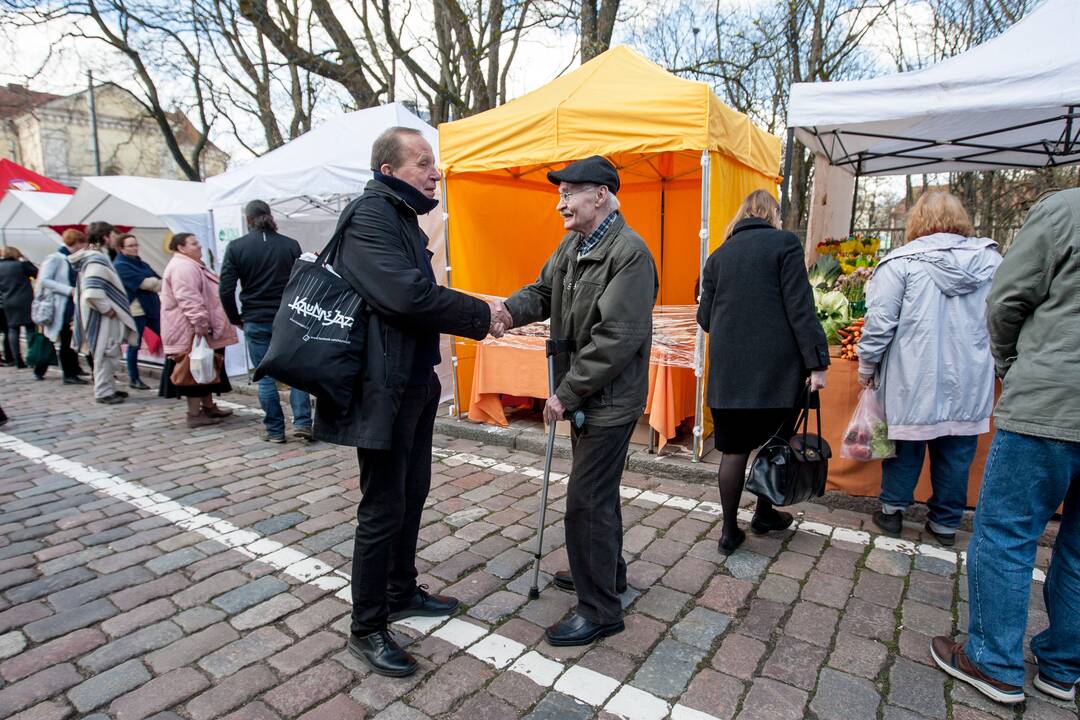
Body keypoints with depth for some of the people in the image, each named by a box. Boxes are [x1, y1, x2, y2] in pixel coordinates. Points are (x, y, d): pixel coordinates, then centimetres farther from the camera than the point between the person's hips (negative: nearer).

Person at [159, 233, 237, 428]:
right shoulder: (182, 267, -17)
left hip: (205, 331, 11)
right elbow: (188, 300, -26)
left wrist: (207, 326, 28)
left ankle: (208, 406, 26)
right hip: (192, 332, -11)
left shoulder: (192, 265, 19)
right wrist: (201, 325, -28)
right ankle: (194, 414, 1)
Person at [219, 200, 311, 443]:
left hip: (256, 322, -1)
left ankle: (275, 430, 13)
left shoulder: (236, 247, -2)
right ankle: (302, 422, 2)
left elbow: (226, 289, -4)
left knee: (266, 377, 7)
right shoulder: (291, 245, 0)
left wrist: (236, 319, 9)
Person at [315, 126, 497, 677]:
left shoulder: (401, 217, 17)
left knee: (412, 494, 20)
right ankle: (367, 628, 19)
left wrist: (474, 313, 3)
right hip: (384, 390, -10)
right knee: (383, 509, 1)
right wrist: (480, 316, -17)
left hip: (414, 383, 10)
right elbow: (408, 295, -27)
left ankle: (401, 592, 39)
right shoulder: (369, 216, -15)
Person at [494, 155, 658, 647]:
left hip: (610, 399, -9)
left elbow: (617, 338, -25)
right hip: (583, 394, 9)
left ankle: (599, 610, 14)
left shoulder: (629, 252, -20)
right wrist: (512, 310, -12)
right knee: (597, 491, 22)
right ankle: (608, 571, 43)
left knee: (587, 500, -3)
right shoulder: (573, 244, 10)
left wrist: (565, 393, -21)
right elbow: (544, 290, 11)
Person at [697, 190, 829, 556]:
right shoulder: (784, 243, -1)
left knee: (734, 449, 8)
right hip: (776, 367, -2)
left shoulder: (718, 255, 10)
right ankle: (764, 515, 33)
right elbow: (800, 307, -9)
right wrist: (816, 361, -7)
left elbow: (705, 318, 12)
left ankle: (730, 531, 15)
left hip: (729, 370, 3)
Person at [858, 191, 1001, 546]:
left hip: (913, 381, -3)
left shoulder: (901, 262, -11)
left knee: (907, 444, 11)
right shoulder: (991, 260, 3)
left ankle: (892, 510, 22)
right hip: (969, 383, 4)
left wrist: (866, 367, 0)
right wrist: (996, 362, 25)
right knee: (956, 452, 13)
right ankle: (946, 522, 25)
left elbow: (880, 323, -12)